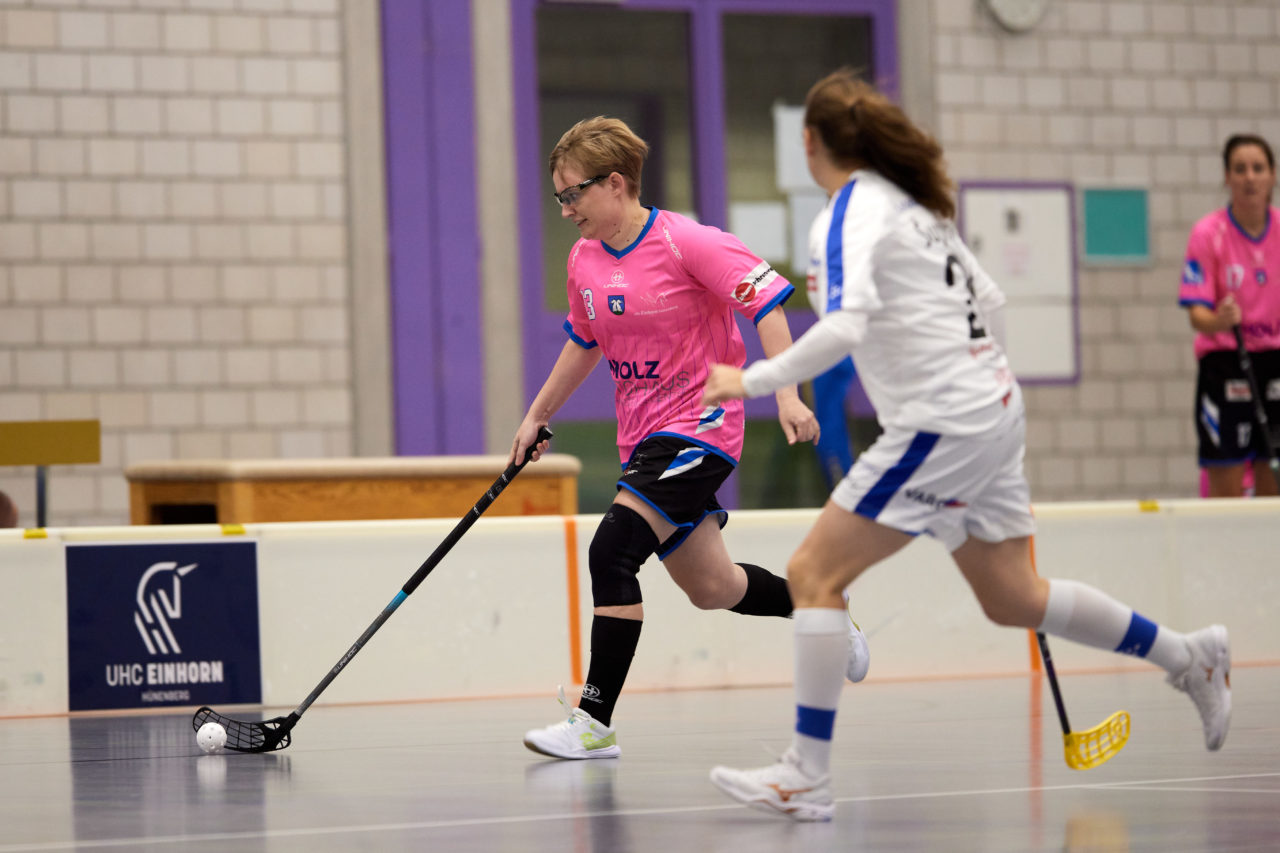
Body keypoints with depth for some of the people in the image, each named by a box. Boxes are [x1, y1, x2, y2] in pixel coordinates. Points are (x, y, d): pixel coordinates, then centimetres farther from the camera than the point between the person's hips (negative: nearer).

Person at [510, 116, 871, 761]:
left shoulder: (685, 242, -16)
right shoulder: (585, 260, 6)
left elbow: (765, 303, -16)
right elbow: (584, 342, 23)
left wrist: (786, 394, -24)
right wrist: (537, 415, 25)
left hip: (700, 426, -8)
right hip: (644, 439, 8)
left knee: (612, 551, -21)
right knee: (710, 589, 14)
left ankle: (595, 722, -17)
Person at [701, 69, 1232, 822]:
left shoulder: (848, 215, -12)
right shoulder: (913, 205, 15)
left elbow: (843, 329, -26)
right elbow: (991, 304, 21)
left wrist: (751, 381, -19)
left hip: (942, 422, -9)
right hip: (993, 408, 9)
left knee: (814, 574, -7)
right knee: (1014, 599, 20)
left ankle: (808, 777, -10)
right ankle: (1190, 657, 29)